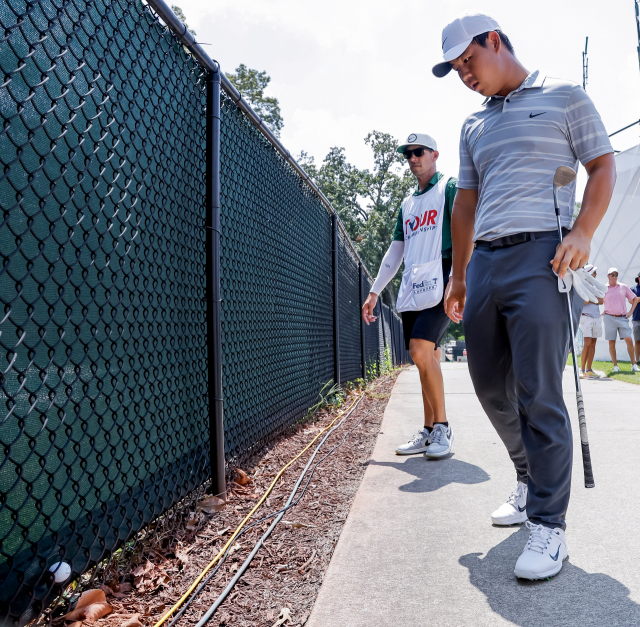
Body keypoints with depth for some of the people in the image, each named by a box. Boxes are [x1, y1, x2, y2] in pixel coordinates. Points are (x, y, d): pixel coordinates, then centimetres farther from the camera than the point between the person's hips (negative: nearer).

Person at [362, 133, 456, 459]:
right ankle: (429, 431, 15)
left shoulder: (449, 188, 4)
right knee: (426, 359, 7)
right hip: (411, 291, 6)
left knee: (421, 351, -20)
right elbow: (395, 251, 24)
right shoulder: (407, 203, 23)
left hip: (439, 283, -6)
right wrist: (374, 292, 19)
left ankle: (442, 426, -7)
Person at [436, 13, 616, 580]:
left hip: (541, 258, -6)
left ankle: (549, 523, 3)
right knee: (491, 386, 6)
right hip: (484, 263, 6)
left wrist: (582, 234, -14)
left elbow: (603, 167, 4)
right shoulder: (474, 126, 24)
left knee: (538, 394, -10)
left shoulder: (564, 97, 10)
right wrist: (458, 276, 17)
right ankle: (531, 480, 27)